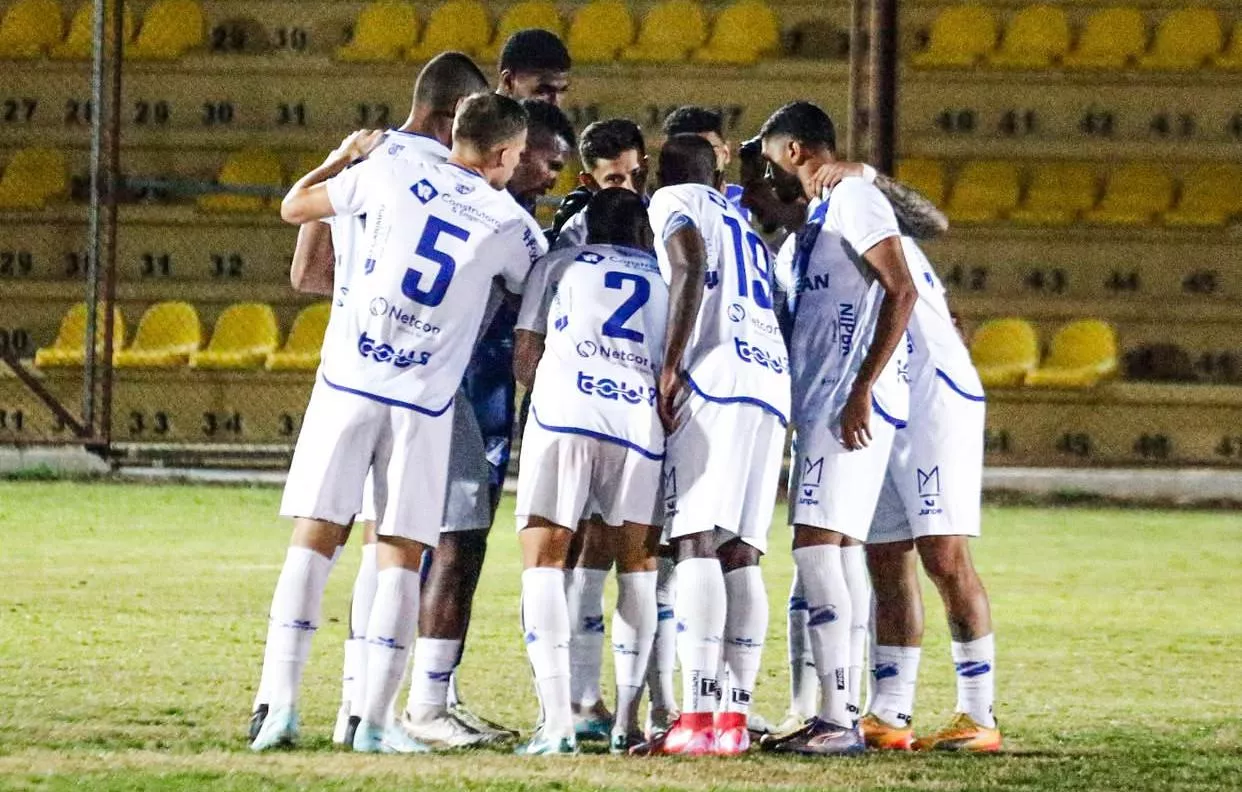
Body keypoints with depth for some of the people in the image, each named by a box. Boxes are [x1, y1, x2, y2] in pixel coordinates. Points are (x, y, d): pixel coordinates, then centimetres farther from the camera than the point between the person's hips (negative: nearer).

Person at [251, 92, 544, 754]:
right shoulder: (512, 225, 2)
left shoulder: (391, 174, 1)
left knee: (313, 541, 3)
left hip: (348, 382, 0)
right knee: (400, 556, 6)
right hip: (423, 402, 0)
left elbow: (293, 207, 13)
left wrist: (344, 157, 29)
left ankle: (282, 706, -5)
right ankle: (375, 720, 1)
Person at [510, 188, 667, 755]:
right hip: (643, 420, 2)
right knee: (637, 564, 17)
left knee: (544, 559, 3)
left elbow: (525, 358, 18)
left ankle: (558, 720, -13)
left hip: (564, 414, -2)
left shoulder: (558, 264, 22)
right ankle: (627, 722, 10)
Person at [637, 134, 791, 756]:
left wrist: (669, 367, -11)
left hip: (715, 379, -7)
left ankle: (697, 720, -23)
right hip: (774, 384, 7)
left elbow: (690, 268, -9)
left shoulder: (672, 203, 9)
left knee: (696, 544, -13)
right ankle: (735, 718, -1)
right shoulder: (745, 222, 32)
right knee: (739, 554, 6)